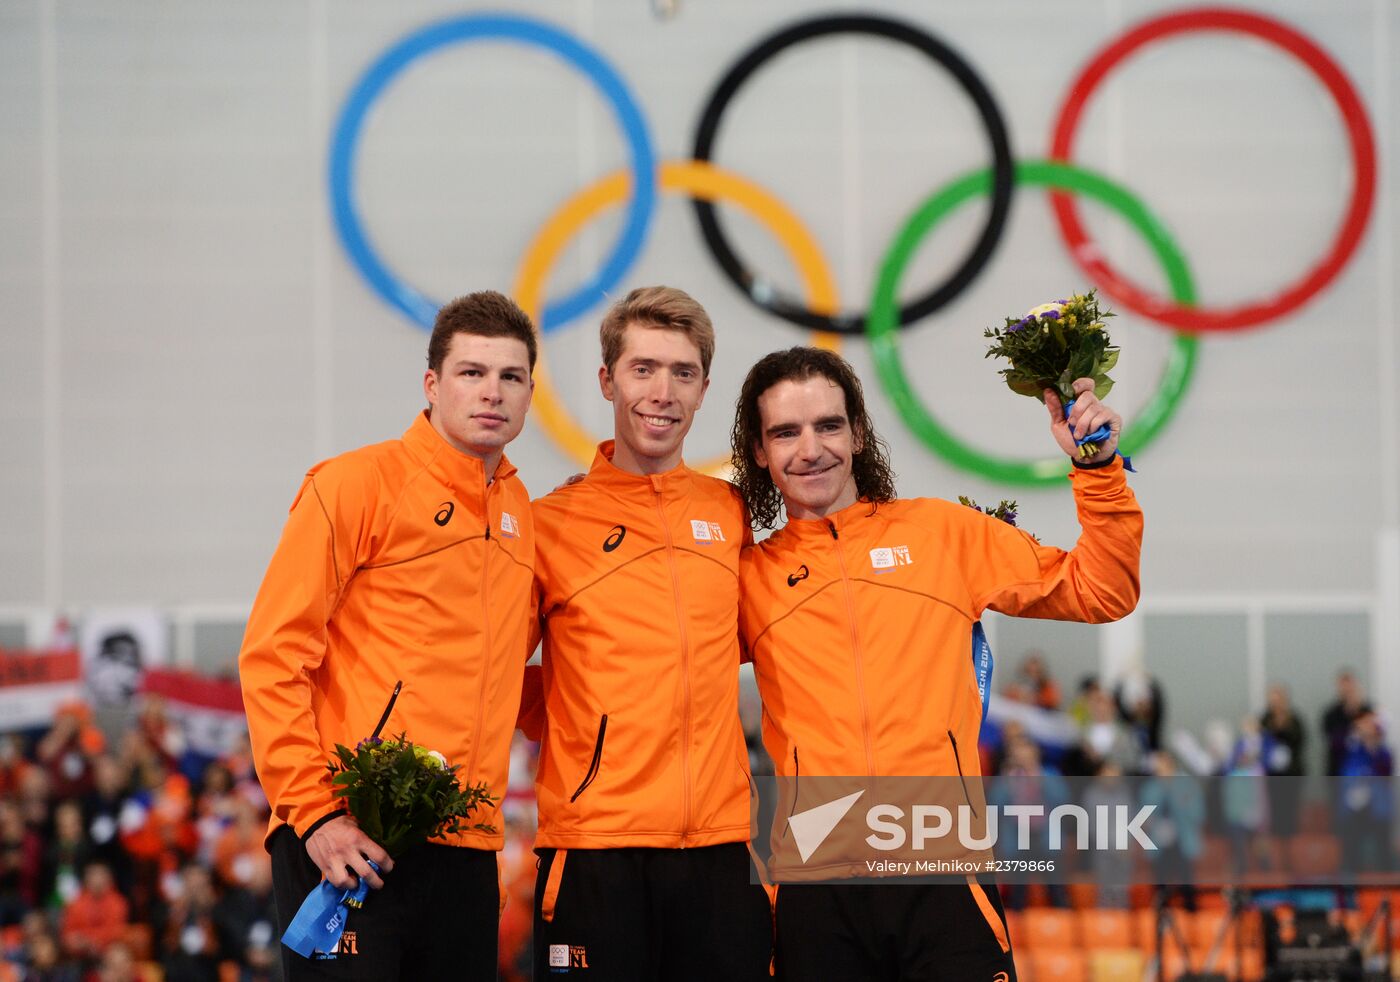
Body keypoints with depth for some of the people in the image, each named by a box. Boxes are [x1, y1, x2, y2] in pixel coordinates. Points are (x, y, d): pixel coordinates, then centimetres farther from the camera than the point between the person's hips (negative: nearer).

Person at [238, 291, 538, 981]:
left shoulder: (520, 511, 14)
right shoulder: (357, 484, -4)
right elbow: (273, 656, -8)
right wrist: (313, 813, -15)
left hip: (466, 848, 6)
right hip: (346, 845, -6)